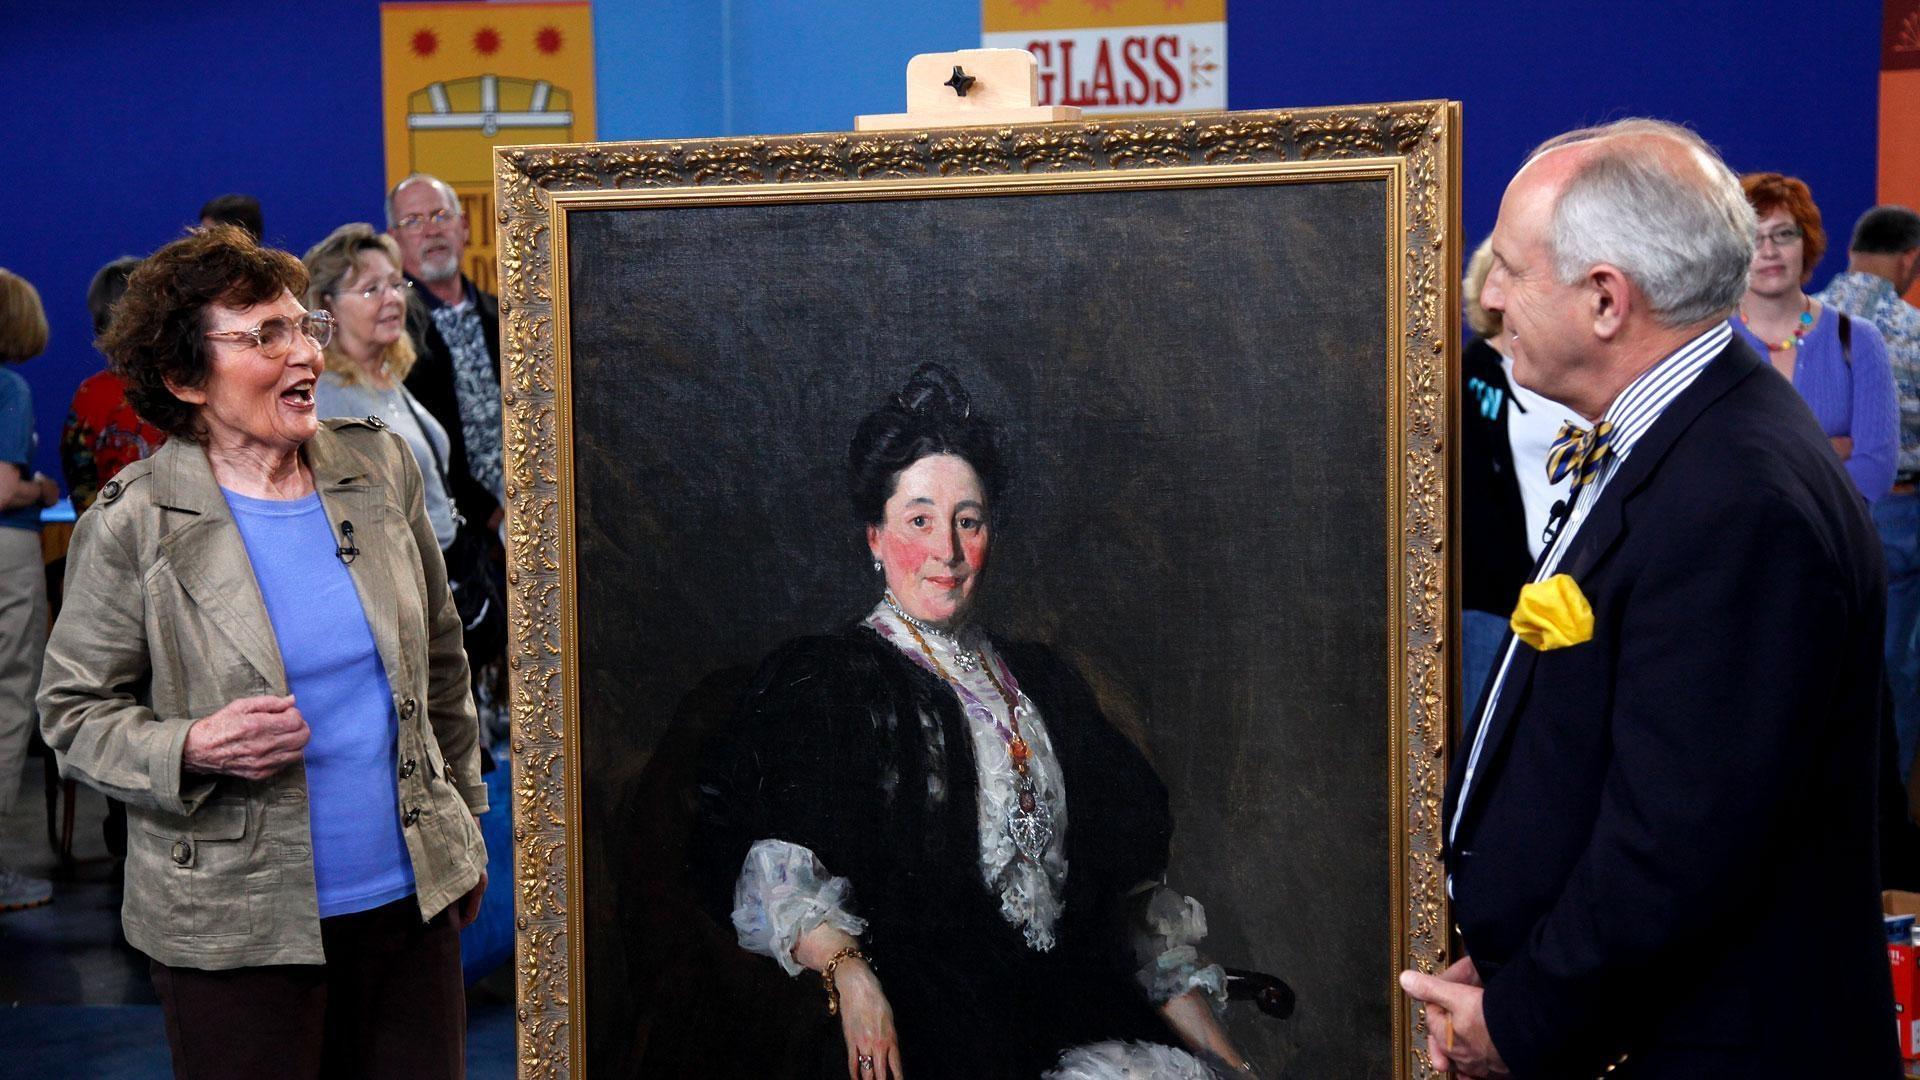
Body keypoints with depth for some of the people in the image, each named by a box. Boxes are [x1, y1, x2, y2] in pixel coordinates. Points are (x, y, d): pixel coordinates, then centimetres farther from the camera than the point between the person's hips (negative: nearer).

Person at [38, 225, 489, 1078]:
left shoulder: (381, 467, 4)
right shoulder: (130, 526, -9)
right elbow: (74, 713, -2)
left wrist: (465, 821, 17)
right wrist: (192, 748, -21)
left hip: (411, 896, 4)